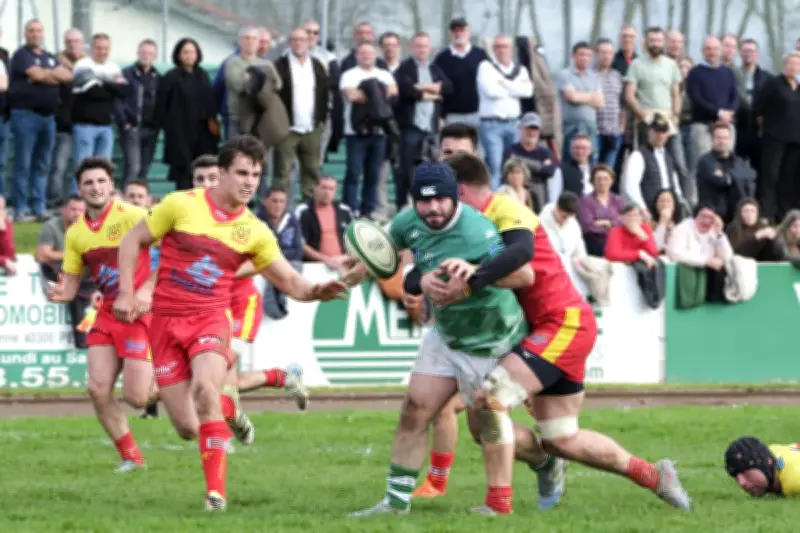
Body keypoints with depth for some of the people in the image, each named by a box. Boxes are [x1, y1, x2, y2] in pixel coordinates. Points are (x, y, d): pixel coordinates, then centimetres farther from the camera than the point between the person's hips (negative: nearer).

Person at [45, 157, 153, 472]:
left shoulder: (132, 216, -12)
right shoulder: (75, 234, 7)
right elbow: (71, 285, 9)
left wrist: (147, 290, -24)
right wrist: (60, 293, -15)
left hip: (141, 313, -6)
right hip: (107, 314, 6)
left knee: (135, 396, -13)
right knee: (98, 389, -6)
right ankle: (130, 457, 10)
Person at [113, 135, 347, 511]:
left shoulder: (255, 232, 2)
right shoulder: (181, 205, -5)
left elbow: (291, 283, 2)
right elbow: (132, 241, 5)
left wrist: (316, 291, -20)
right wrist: (126, 293, -4)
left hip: (211, 318, 0)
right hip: (166, 321, 0)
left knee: (206, 389, -32)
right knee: (187, 428, -4)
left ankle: (216, 490, -25)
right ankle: (228, 410, 34)